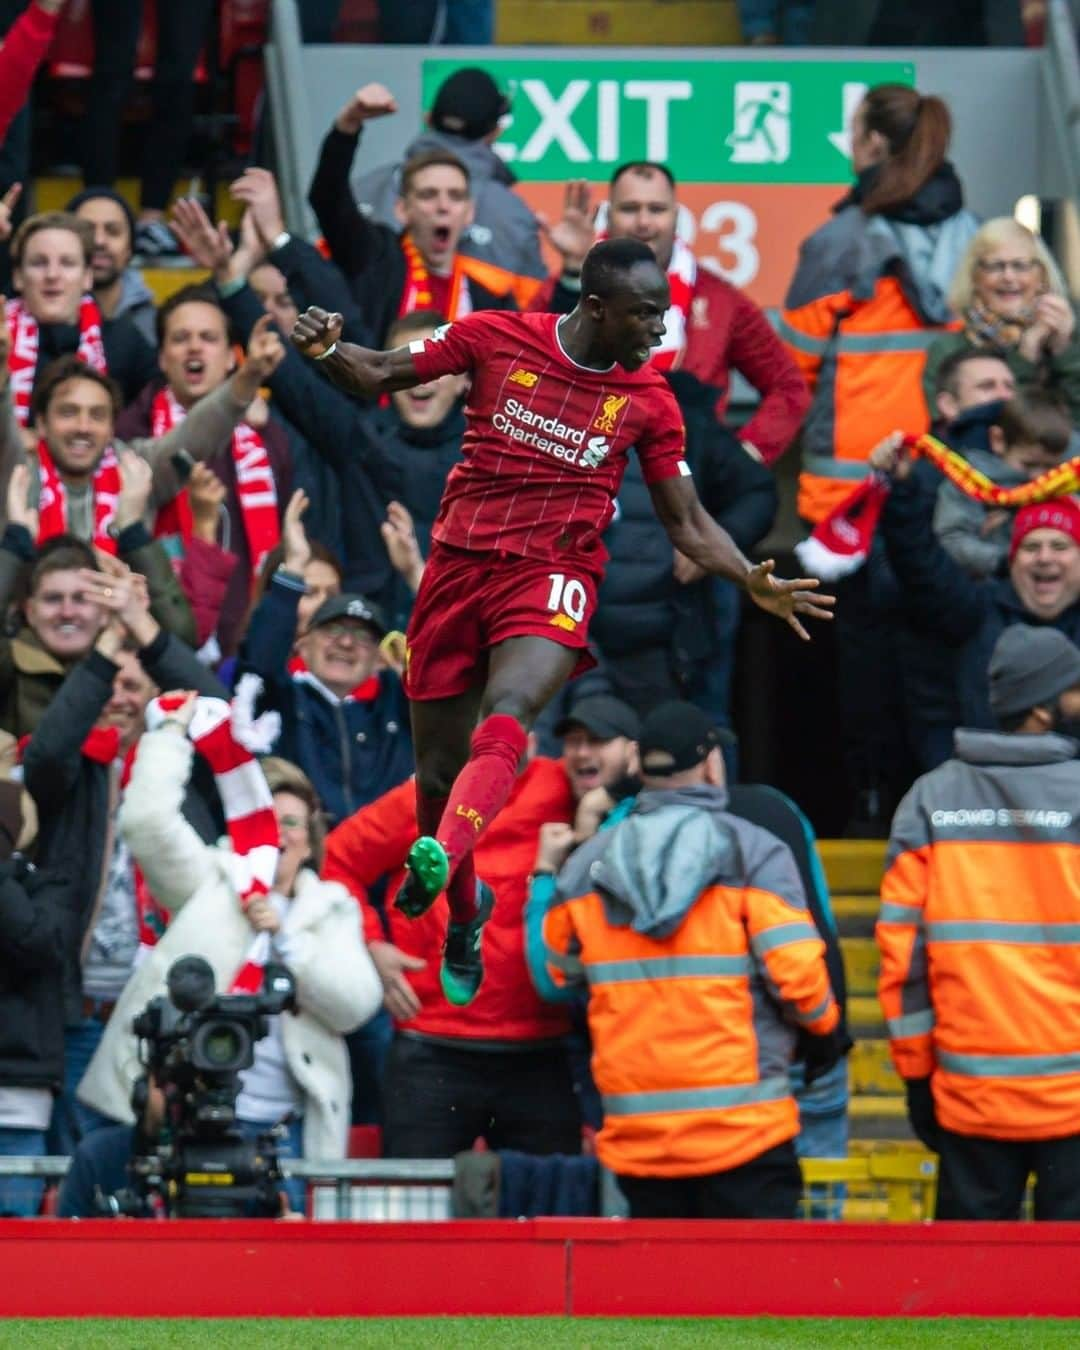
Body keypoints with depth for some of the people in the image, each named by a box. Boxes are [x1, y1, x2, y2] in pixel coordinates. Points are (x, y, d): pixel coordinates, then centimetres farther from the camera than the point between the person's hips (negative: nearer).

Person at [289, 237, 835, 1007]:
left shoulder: (649, 401, 4)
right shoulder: (496, 338, -1)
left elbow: (686, 523, 11)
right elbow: (385, 376, 9)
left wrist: (756, 584, -3)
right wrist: (327, 349, -12)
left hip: (552, 576, -1)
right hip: (459, 566, 1)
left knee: (506, 714, -32)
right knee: (439, 768, 7)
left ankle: (441, 859, -52)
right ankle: (464, 913, 32)